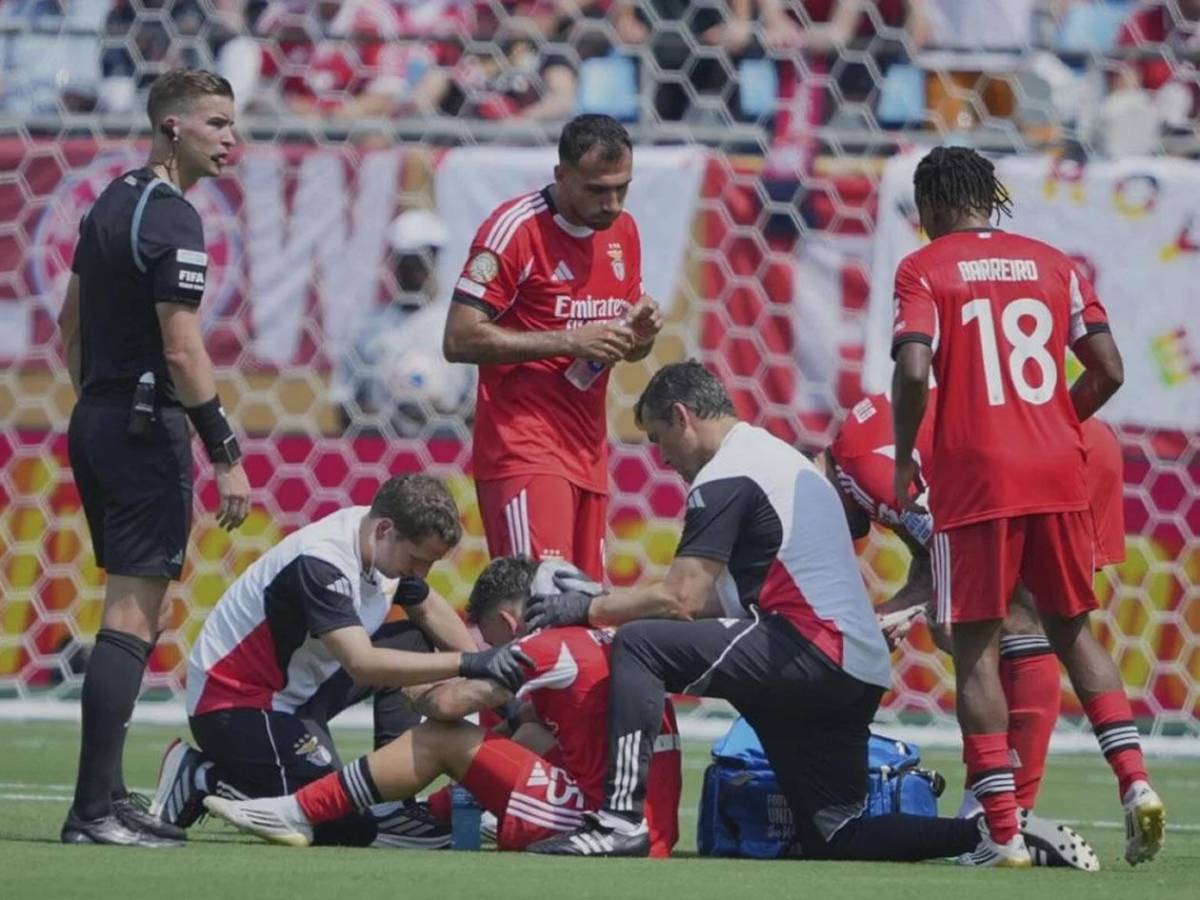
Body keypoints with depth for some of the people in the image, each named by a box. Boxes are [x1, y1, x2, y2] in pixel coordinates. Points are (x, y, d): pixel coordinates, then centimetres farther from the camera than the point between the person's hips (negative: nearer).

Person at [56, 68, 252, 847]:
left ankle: (106, 797, 16)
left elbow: (73, 321, 21)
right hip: (147, 425, -10)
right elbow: (181, 350, -20)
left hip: (96, 420, 10)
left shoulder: (113, 202, 14)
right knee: (133, 613, -11)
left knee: (131, 607, 15)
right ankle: (96, 811, -15)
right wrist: (227, 457, -18)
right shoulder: (172, 219, -15)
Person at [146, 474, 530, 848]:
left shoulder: (382, 539, -2)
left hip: (296, 689, 10)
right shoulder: (320, 563, -30)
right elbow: (362, 664, -39)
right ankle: (204, 781, -5)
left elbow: (429, 610, 17)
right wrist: (468, 664, -39)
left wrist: (486, 667, 3)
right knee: (350, 826, -20)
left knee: (414, 642, 7)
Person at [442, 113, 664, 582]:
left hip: (587, 451, 7)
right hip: (523, 450, -7)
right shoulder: (516, 230, -10)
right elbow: (460, 340, -15)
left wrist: (641, 333, -1)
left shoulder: (623, 232, 12)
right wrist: (568, 341, -19)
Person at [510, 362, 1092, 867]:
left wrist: (588, 609, 2)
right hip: (859, 673, 10)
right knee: (832, 842, 12)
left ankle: (623, 818, -20)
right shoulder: (784, 459, 26)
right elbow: (712, 600, 28)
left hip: (810, 656, -9)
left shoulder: (724, 478, -4)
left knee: (638, 646, -11)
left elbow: (682, 600, -11)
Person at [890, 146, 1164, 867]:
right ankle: (1134, 779, 0)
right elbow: (1108, 371, 7)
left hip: (977, 476, -4)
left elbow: (914, 372, -14)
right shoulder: (1053, 265, 12)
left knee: (977, 646, 1)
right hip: (1058, 472, 4)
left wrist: (904, 459, -1)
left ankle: (1004, 832, -4)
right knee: (1071, 628, 17)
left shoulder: (925, 271, 0)